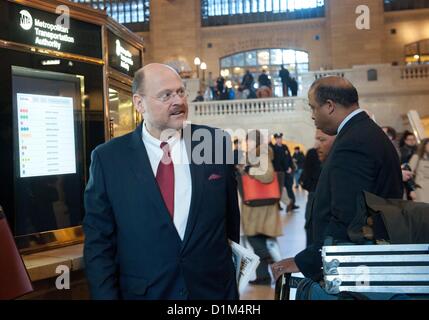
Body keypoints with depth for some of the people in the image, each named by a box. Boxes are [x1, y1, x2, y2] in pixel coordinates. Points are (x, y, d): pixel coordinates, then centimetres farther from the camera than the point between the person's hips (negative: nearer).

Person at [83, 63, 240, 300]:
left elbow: (232, 215, 7)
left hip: (215, 289, 2)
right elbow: (98, 242, -4)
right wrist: (106, 296, -9)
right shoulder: (108, 158, -7)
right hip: (144, 291, -1)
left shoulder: (216, 142, -3)